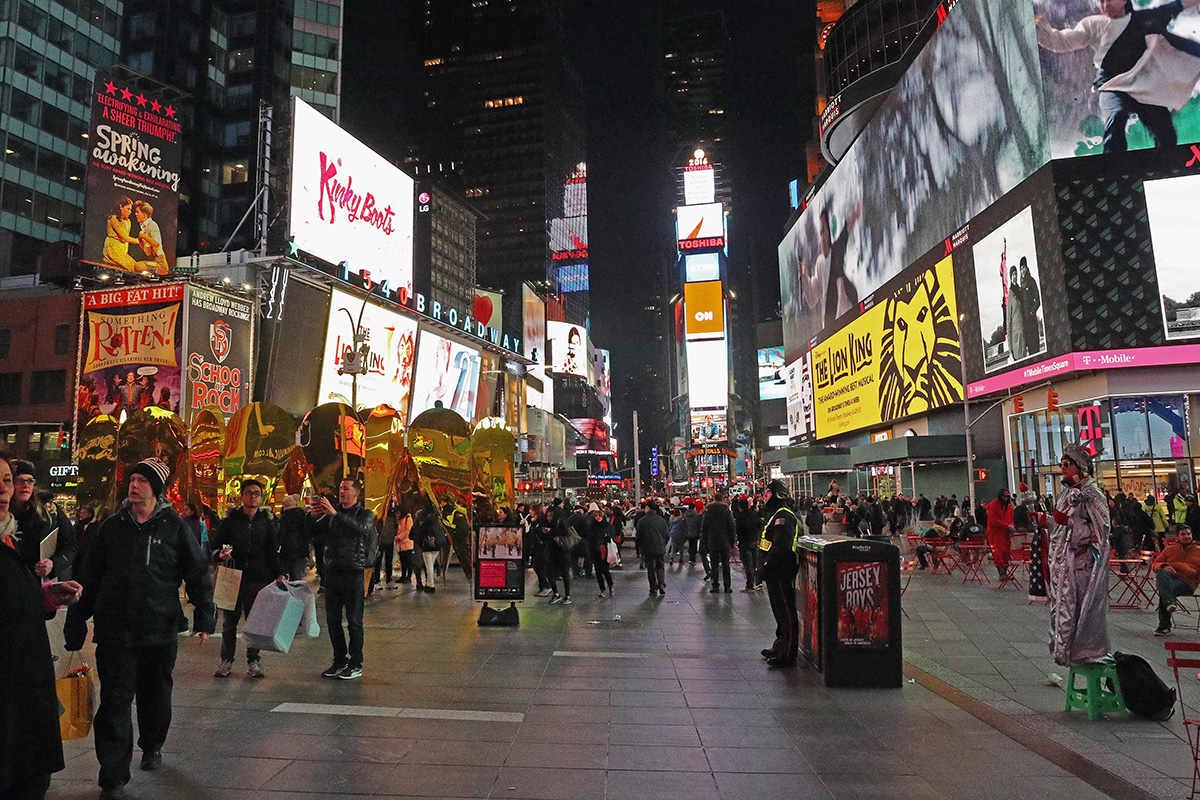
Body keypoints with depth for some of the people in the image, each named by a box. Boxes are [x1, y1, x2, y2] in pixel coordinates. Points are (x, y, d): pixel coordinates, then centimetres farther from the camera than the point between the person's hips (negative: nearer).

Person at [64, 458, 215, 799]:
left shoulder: (174, 527, -3)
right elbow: (88, 578, 8)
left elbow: (198, 573, -1)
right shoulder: (112, 527, 3)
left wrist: (204, 616, -6)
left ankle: (152, 746, 41)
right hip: (114, 631, 1)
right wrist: (76, 623, 7)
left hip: (160, 632, 0)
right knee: (115, 702, -1)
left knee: (156, 695, 17)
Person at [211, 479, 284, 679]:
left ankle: (253, 661, 16)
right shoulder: (230, 520, 5)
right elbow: (215, 545, 8)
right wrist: (221, 554, -15)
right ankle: (226, 661, 21)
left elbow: (273, 553, 9)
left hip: (258, 580, 0)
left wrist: (278, 574, -3)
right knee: (229, 621, 7)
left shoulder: (267, 522, 7)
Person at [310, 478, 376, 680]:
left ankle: (356, 665, 10)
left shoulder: (365, 514, 1)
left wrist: (335, 514, -27)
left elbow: (362, 528, -21)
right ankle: (340, 660, 24)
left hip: (353, 573, -5)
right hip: (332, 571, 5)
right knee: (332, 620, 11)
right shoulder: (332, 514, 14)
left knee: (354, 621, 1)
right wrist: (313, 516, -16)